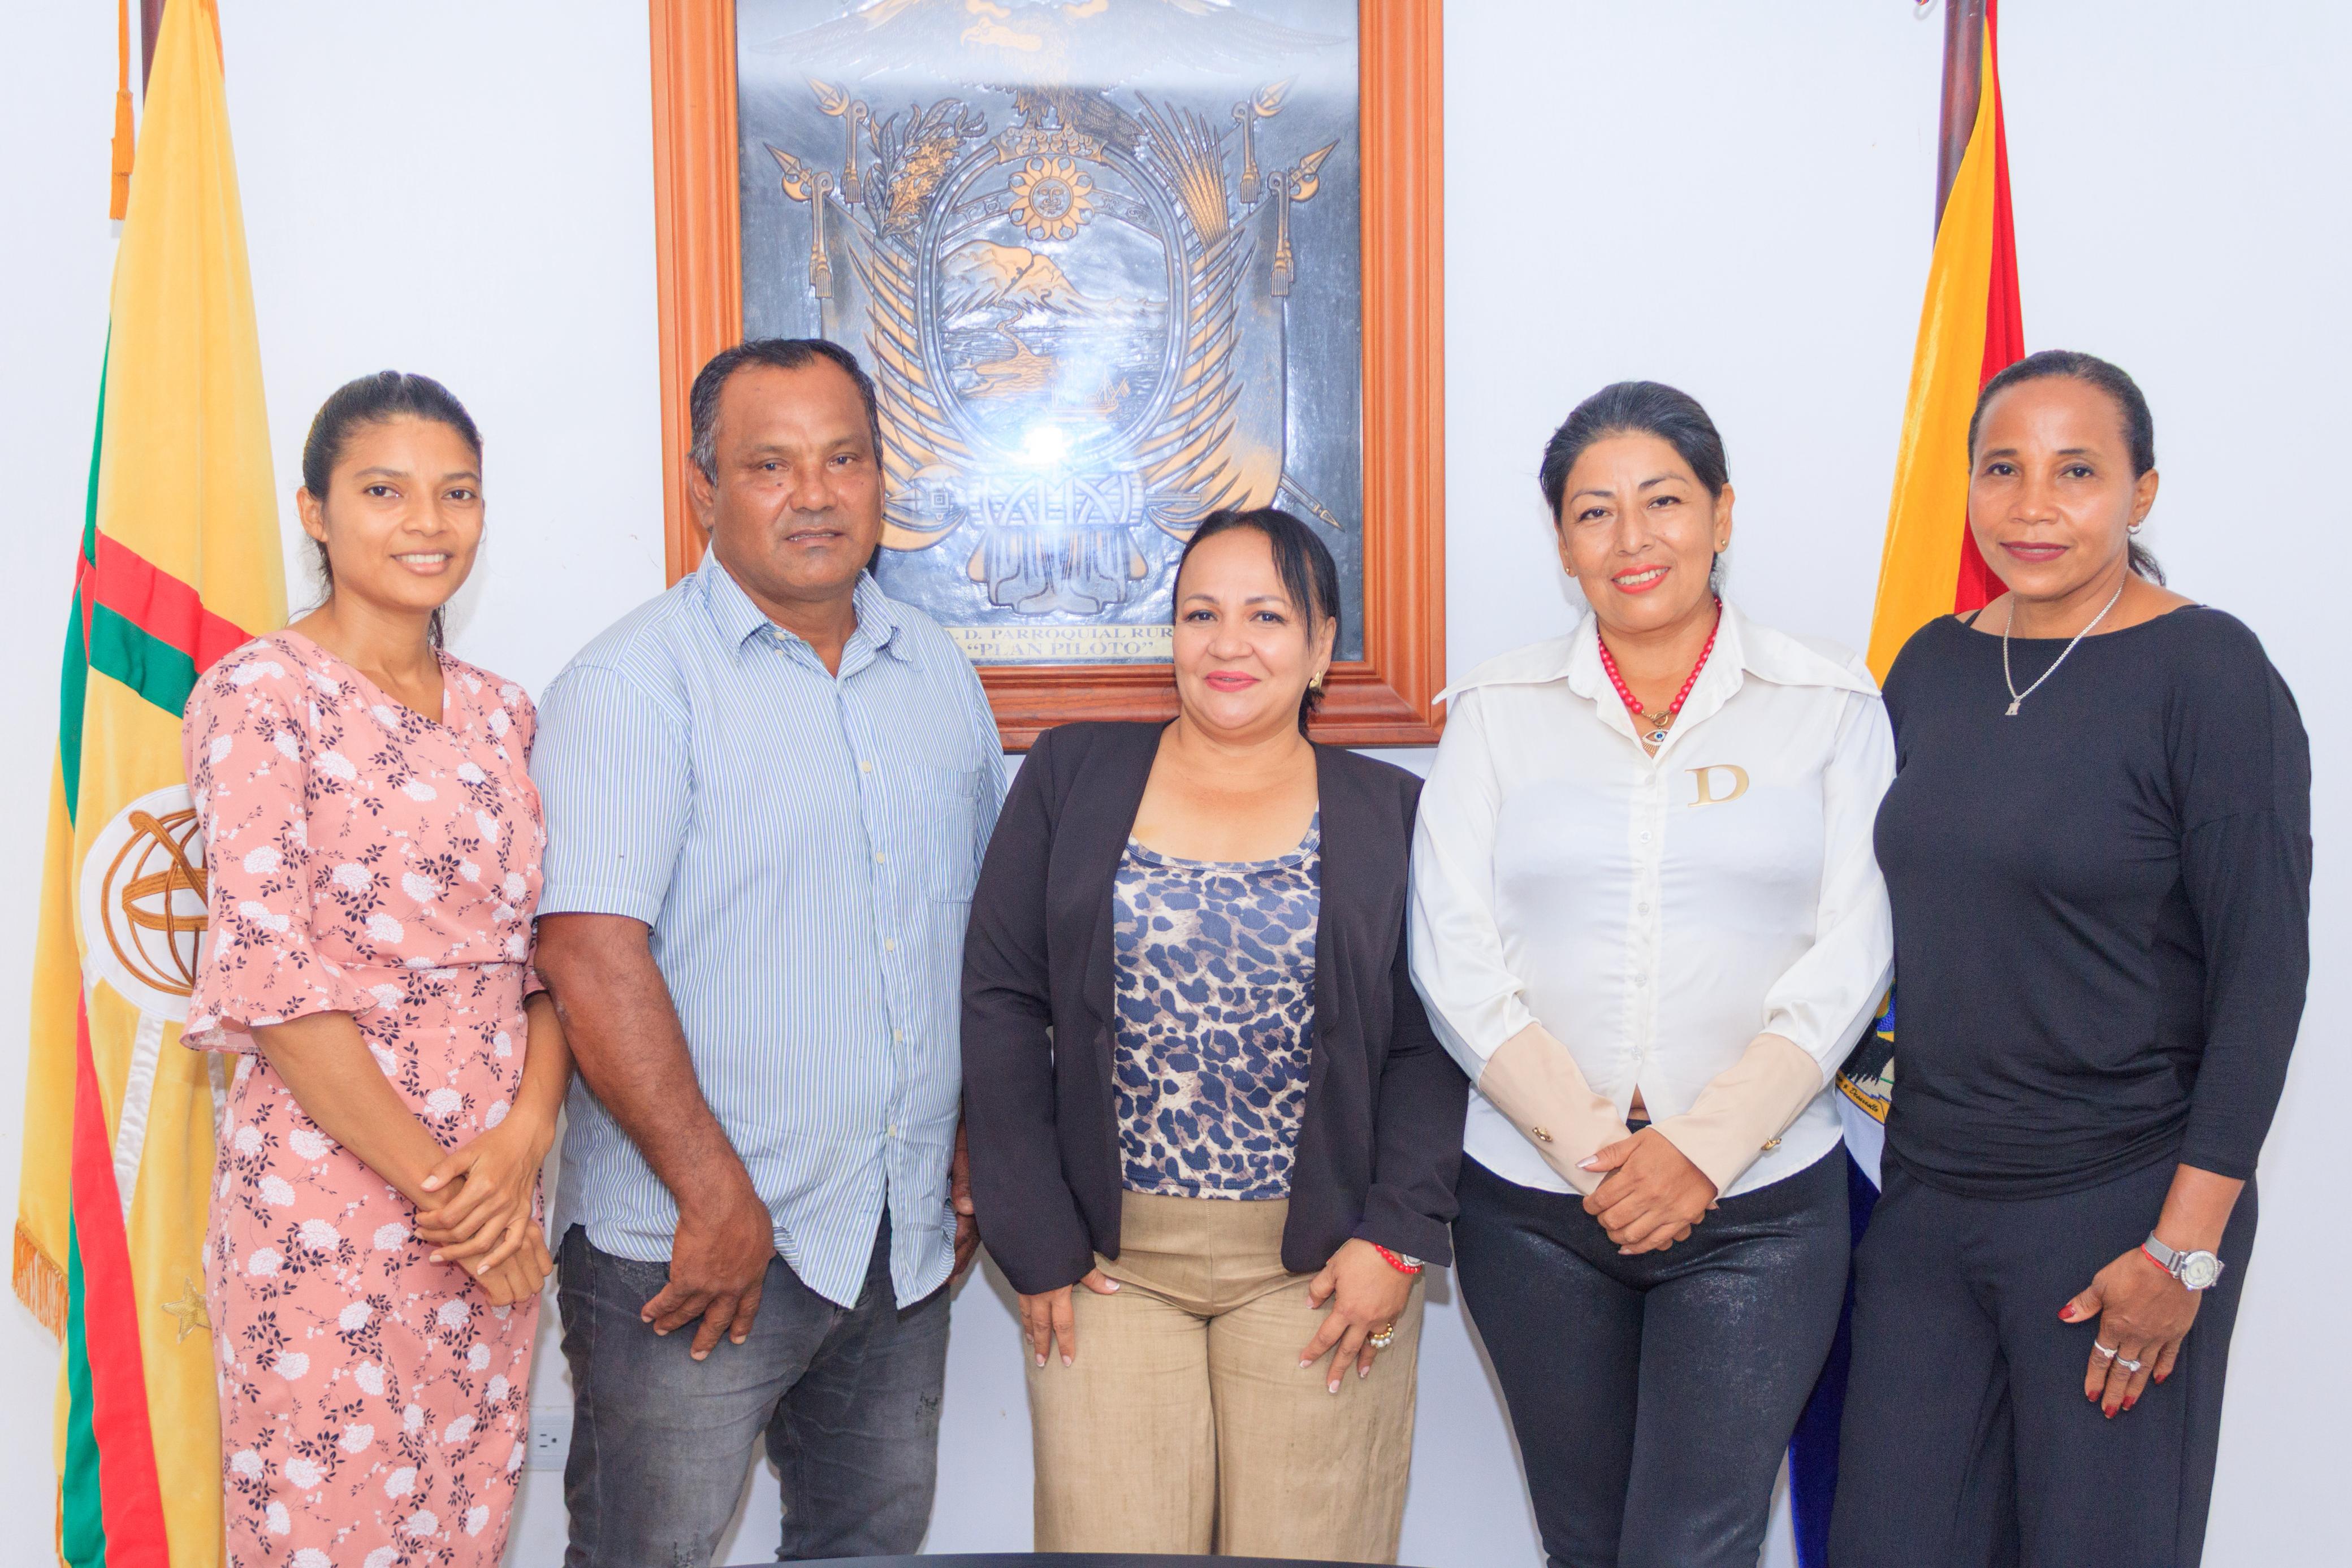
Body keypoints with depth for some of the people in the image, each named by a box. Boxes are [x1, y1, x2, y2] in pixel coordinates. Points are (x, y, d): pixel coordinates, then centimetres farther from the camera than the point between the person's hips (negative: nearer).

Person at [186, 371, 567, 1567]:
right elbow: (266, 979, -14)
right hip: (329, 1202, -5)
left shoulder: (501, 712, 11)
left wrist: (524, 1140, -8)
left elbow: (549, 951, 8)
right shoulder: (260, 695, -8)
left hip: (499, 1199, 6)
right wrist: (431, 1180, -13)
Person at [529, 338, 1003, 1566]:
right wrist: (718, 1197, -18)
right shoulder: (634, 683, -10)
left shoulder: (940, 675, 10)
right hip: (693, 1238, -5)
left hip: (906, 1243, 6)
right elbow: (590, 954, -18)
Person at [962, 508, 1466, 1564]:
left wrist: (1398, 1237, -9)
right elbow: (1000, 1003, 1)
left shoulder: (1390, 814, 4)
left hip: (1318, 1266, 0)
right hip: (1107, 1258, 0)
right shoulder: (1072, 776, 4)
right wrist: (1035, 1243, -3)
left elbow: (1430, 1046, 3)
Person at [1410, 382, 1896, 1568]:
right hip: (1533, 1204, 2)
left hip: (1758, 1207, -1)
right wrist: (1588, 1141, -11)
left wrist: (1701, 1149, -11)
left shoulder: (1830, 703, 4)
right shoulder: (1497, 711, 6)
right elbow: (1455, 959, -1)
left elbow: (1847, 958, -2)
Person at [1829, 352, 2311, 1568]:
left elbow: (2265, 974, -12)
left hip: (2115, 1213, -5)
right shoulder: (1932, 665, 6)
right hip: (1927, 1194, 5)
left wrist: (2185, 1250, -13)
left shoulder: (2206, 672, -10)